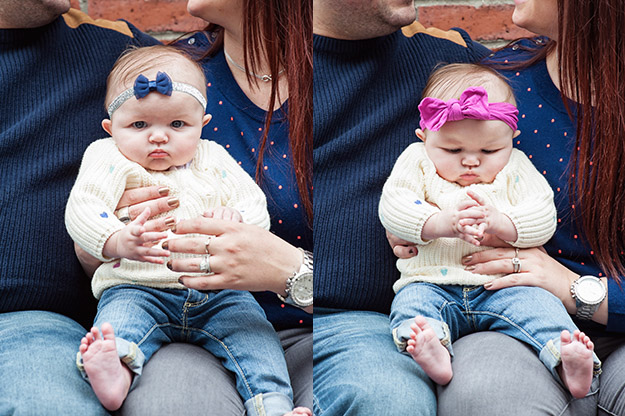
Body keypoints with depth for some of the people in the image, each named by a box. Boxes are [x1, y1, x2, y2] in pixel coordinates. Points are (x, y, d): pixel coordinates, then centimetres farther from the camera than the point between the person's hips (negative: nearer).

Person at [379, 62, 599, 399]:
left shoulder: (515, 169, 13)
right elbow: (392, 208, -4)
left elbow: (544, 218, 2)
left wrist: (499, 223, -19)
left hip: (503, 287, 1)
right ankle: (434, 354, -56)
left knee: (540, 305, -26)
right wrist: (441, 223, -21)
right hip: (432, 286, 0)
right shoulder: (417, 162, 11)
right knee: (412, 303, -30)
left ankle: (566, 358, -45)